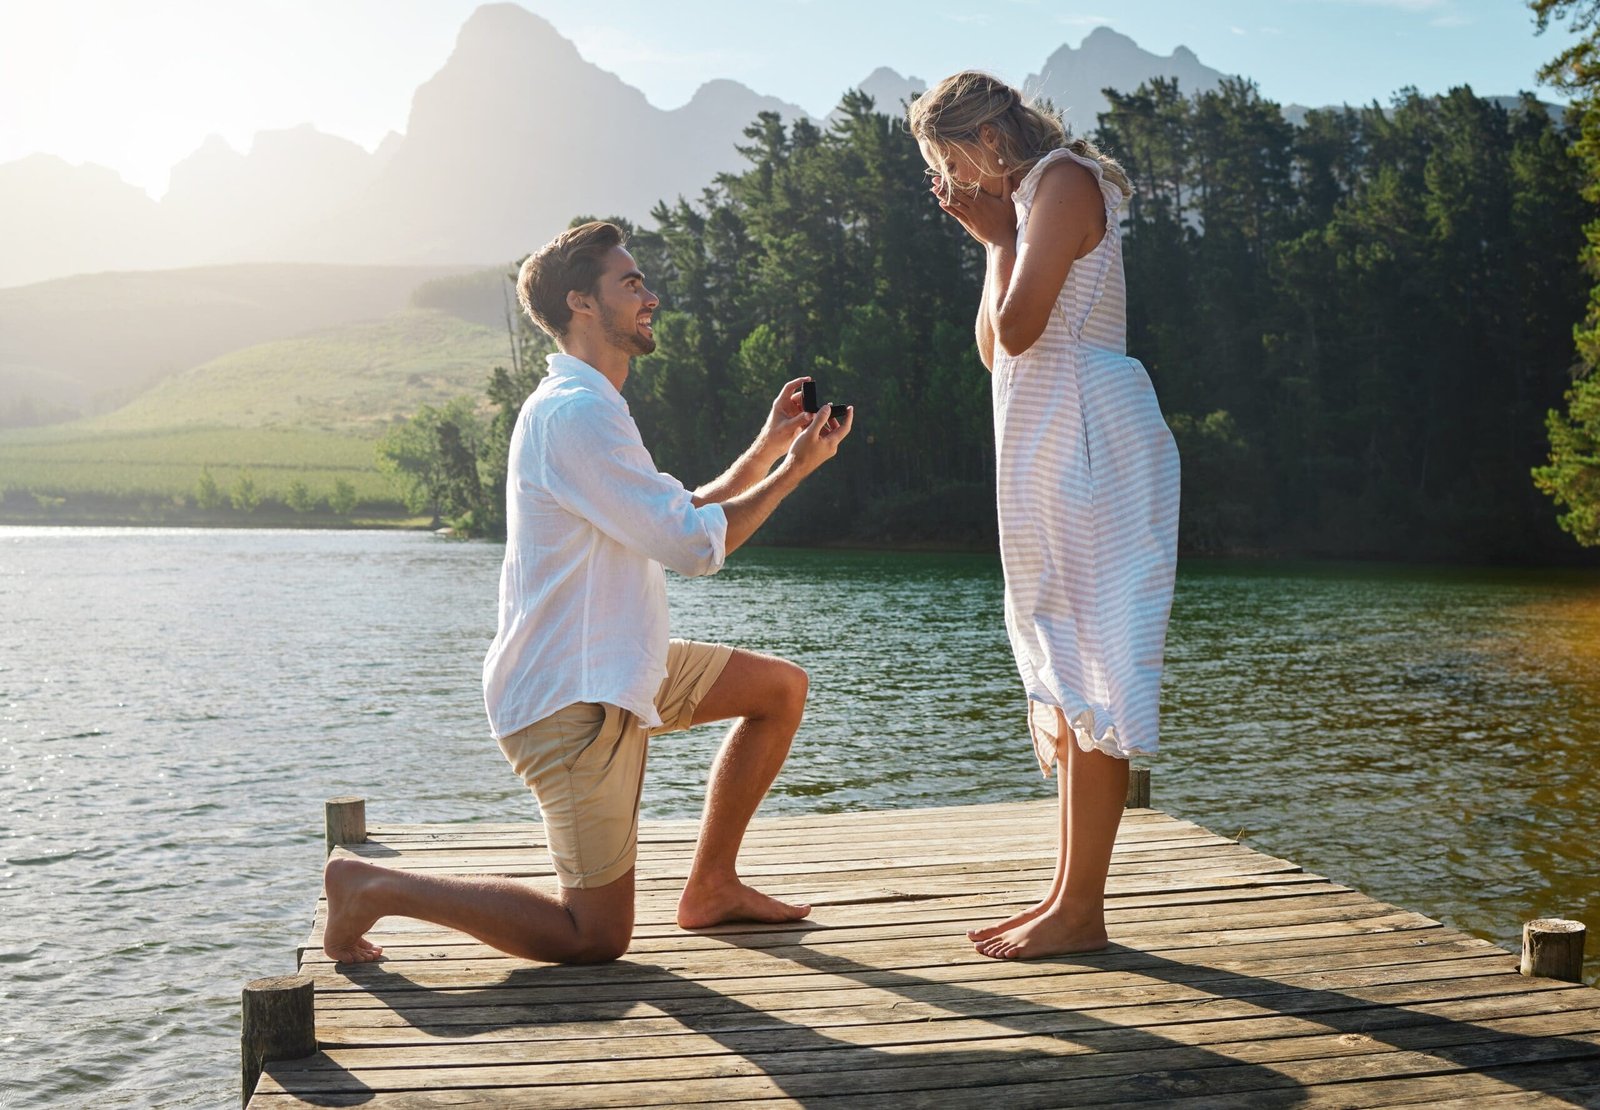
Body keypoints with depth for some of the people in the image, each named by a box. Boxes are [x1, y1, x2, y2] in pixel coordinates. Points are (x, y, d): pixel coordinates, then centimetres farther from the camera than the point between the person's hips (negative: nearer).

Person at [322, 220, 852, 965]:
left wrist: (768, 447, 10)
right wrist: (793, 471, -8)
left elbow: (681, 518, 18)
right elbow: (695, 546, -19)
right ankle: (374, 887, 3)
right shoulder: (577, 413, -19)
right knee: (596, 939, -5)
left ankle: (710, 888, 18)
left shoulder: (587, 407, 16)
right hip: (569, 698, -10)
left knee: (781, 687, 13)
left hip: (616, 670, 11)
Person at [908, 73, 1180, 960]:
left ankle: (1081, 910, -7)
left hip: (1090, 443, -10)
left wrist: (1002, 240, -3)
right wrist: (992, 242, 14)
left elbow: (1019, 329, -17)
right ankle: (1066, 894, 14)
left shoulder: (1063, 180, -6)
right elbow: (993, 349, 19)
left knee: (1090, 672, -10)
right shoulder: (1030, 199, 24)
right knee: (1063, 678, 9)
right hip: (1050, 450, 10)